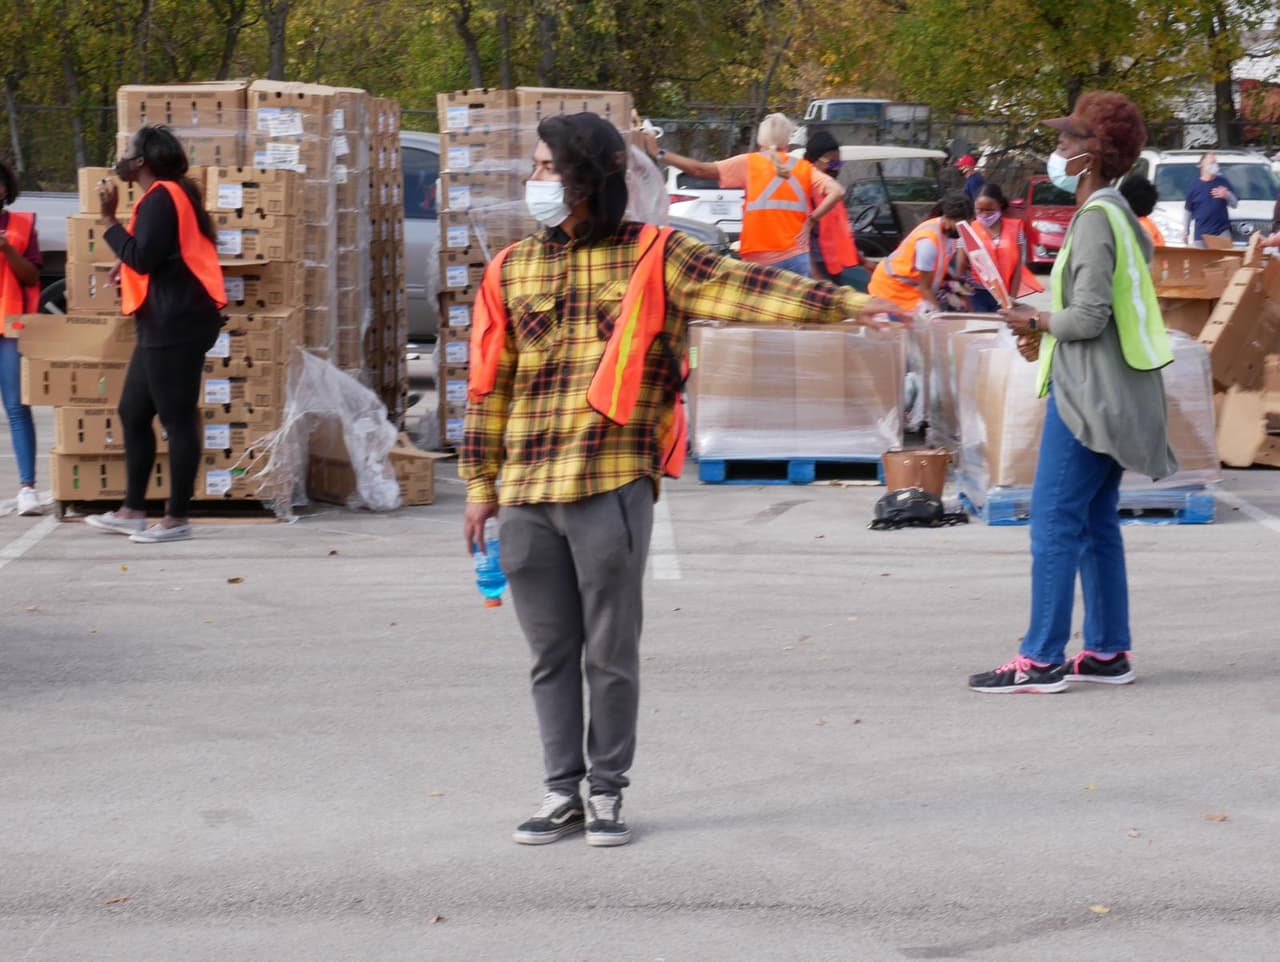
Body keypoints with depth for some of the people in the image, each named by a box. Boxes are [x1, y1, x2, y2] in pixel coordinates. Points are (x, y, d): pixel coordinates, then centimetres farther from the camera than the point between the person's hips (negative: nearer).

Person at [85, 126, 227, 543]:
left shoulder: (160, 197, -12)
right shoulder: (169, 195, 19)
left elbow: (142, 257, -21)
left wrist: (108, 218, -14)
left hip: (175, 324, -11)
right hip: (165, 323, 11)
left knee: (177, 419, -6)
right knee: (133, 413, 13)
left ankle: (177, 519, -3)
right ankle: (132, 511, 18)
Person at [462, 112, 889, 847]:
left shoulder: (652, 257, 0)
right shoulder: (512, 270, 11)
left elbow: (746, 287, -10)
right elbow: (489, 385, 13)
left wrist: (848, 302, -21)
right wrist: (481, 484, 12)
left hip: (613, 488, -3)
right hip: (527, 494, 3)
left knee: (611, 652, 3)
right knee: (552, 653, 9)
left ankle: (608, 792, 15)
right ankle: (564, 792, 19)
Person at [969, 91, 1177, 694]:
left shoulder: (1095, 218, -15)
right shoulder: (1118, 214, 15)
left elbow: (1088, 316, -21)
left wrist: (1037, 321, -5)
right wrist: (1047, 334, 11)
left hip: (1087, 392, -10)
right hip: (1109, 392, 10)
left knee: (1054, 521, -8)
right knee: (1096, 523, 13)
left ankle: (1042, 660, -7)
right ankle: (1107, 651, 16)